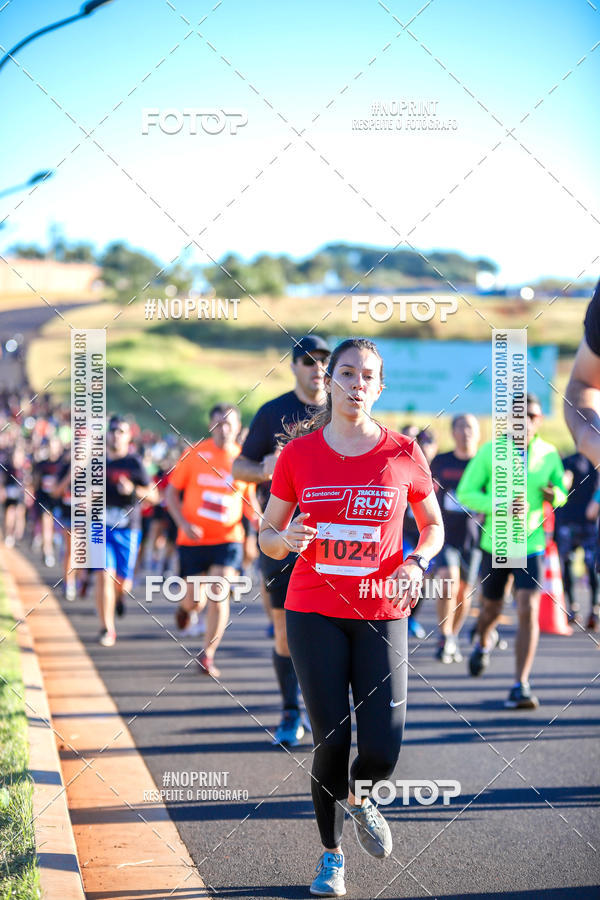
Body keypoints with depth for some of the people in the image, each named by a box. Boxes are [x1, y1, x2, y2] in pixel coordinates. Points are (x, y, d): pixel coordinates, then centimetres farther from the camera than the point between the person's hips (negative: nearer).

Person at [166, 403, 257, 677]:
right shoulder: (194, 454, -2)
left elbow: (248, 500, 15)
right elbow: (171, 493, 2)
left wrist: (256, 519, -7)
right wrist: (184, 523, -12)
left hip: (228, 539, 0)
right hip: (193, 539, 0)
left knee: (219, 596, -12)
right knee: (196, 600, 3)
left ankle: (207, 654, 3)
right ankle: (184, 605, 42)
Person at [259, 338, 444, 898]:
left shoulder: (403, 454, -1)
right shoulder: (298, 453, 0)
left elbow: (433, 525, 12)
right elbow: (267, 536, 7)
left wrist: (416, 563, -8)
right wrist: (286, 539, -16)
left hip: (381, 614, 0)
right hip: (313, 613, 0)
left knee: (382, 751, -9)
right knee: (331, 741, -2)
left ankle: (358, 799, 29)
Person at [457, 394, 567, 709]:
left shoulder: (549, 454, -1)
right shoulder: (490, 452, -6)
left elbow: (561, 492, 13)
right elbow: (465, 493, -6)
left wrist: (554, 495, -12)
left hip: (531, 544, 0)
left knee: (528, 611, -15)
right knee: (491, 609, 14)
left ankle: (520, 686, -10)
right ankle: (483, 642, 51)